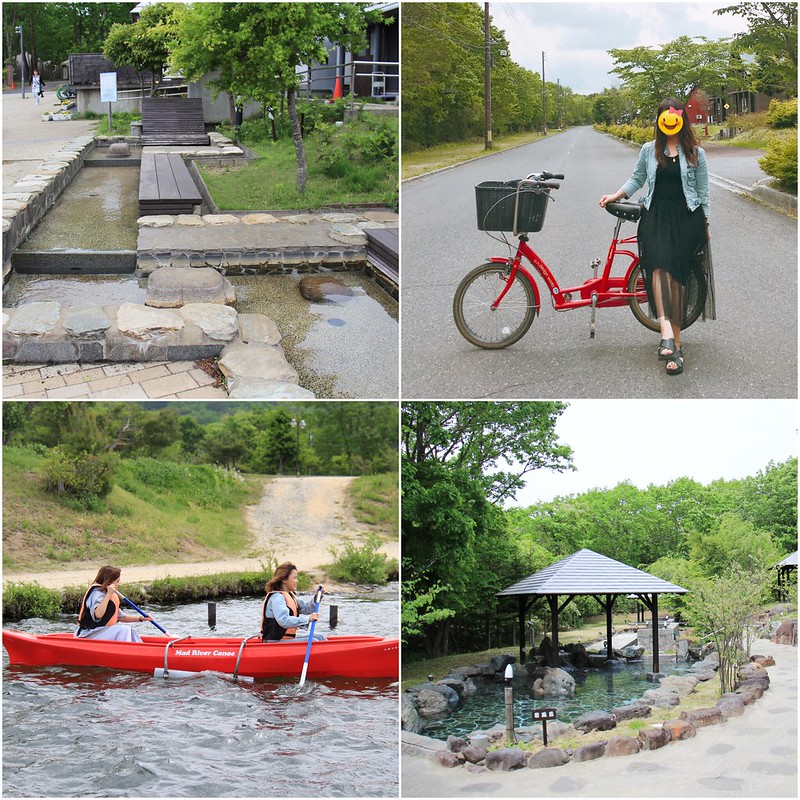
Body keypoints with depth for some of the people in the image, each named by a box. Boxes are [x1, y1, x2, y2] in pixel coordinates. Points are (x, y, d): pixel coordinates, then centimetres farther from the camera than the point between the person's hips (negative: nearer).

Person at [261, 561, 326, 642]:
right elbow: (284, 621, -32)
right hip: (275, 642, -11)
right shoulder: (276, 597, -18)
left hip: (288, 638, 11)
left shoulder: (289, 595, 15)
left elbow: (306, 609, 17)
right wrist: (308, 619, -30)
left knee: (320, 638, 8)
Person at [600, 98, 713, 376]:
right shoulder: (649, 150, 11)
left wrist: (705, 225, 10)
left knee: (678, 276, -3)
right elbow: (637, 178, 20)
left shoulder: (696, 153, 7)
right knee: (658, 265, -24)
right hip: (655, 215, 0)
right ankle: (667, 331, -36)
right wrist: (616, 195, 7)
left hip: (686, 217, 0)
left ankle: (674, 340, 2)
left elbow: (703, 191, 10)